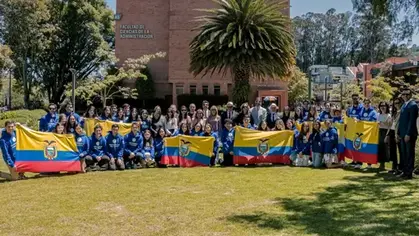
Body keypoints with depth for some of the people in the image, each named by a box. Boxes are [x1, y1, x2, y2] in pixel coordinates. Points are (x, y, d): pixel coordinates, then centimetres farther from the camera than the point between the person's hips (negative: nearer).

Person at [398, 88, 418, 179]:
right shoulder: (404, 105, 15)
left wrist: (408, 134, -20)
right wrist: (399, 132, 14)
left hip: (409, 134, -8)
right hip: (403, 134, 8)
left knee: (409, 154, -1)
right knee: (404, 154, 12)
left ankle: (409, 173, 5)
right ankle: (405, 171, 19)